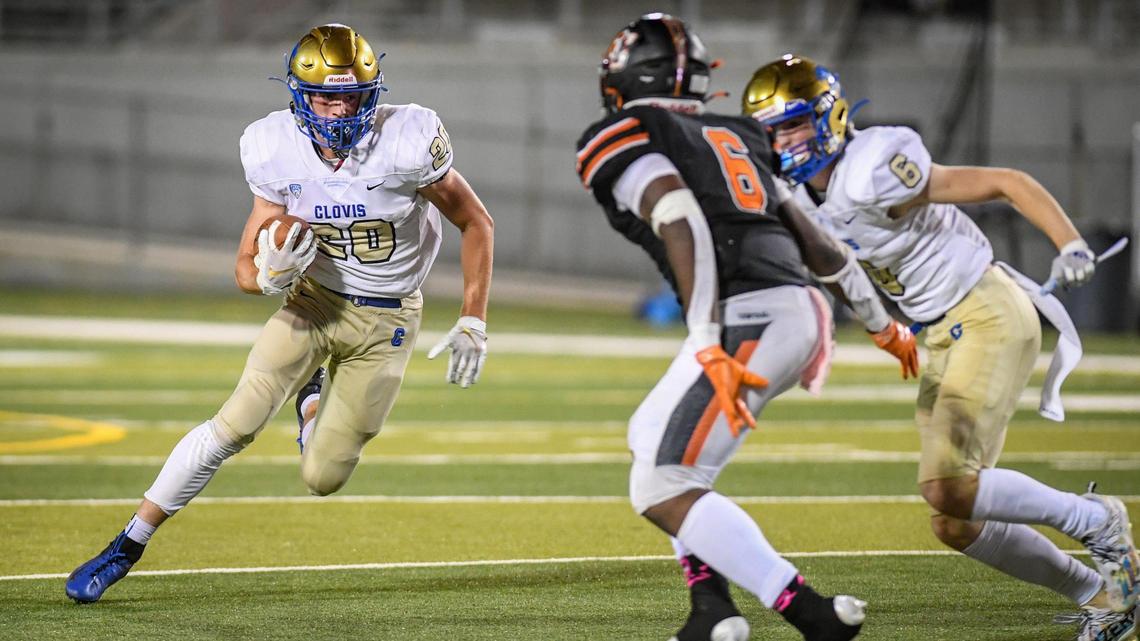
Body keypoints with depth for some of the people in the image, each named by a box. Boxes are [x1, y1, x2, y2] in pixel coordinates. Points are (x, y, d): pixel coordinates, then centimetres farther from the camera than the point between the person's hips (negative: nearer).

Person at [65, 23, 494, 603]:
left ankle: (319, 402, 34)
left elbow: (477, 224, -9)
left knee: (321, 478, -2)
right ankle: (126, 547, -6)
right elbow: (246, 269, -7)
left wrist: (473, 323, -12)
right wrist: (269, 274, -32)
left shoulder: (406, 145, -23)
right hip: (314, 300, 1)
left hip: (386, 321, -1)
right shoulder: (279, 154, -15)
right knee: (235, 424, -17)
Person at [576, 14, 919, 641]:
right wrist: (883, 324, 35)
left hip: (747, 320, -8)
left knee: (662, 490, -5)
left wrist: (709, 348, -22)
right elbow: (816, 240, 25)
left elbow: (686, 229, -15)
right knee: (652, 438, 25)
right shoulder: (729, 137, 25)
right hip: (800, 309, 8)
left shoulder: (624, 143, 3)